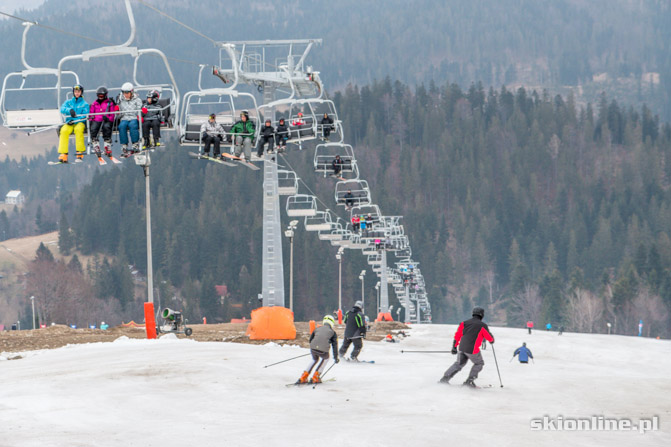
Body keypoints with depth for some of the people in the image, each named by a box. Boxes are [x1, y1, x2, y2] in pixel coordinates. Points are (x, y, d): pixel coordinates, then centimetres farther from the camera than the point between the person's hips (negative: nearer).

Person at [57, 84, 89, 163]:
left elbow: (85, 116, -4)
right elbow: (62, 109, -1)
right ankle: (63, 155, -35)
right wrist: (69, 110, -24)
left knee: (78, 129, -38)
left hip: (80, 122, -2)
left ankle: (80, 153, -34)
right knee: (64, 130, -32)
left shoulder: (85, 104, 10)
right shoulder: (68, 102, 18)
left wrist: (74, 121, -18)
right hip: (69, 123, 2)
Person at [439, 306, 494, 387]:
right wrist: (491, 340, 29)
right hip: (472, 349, -5)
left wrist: (454, 347, 20)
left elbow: (457, 336, 13)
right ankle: (470, 380, 5)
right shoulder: (482, 325, -3)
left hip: (462, 347, 5)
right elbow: (489, 337, 5)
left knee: (459, 363, 22)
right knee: (479, 363, 16)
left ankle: (445, 377, 11)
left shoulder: (465, 323, 12)